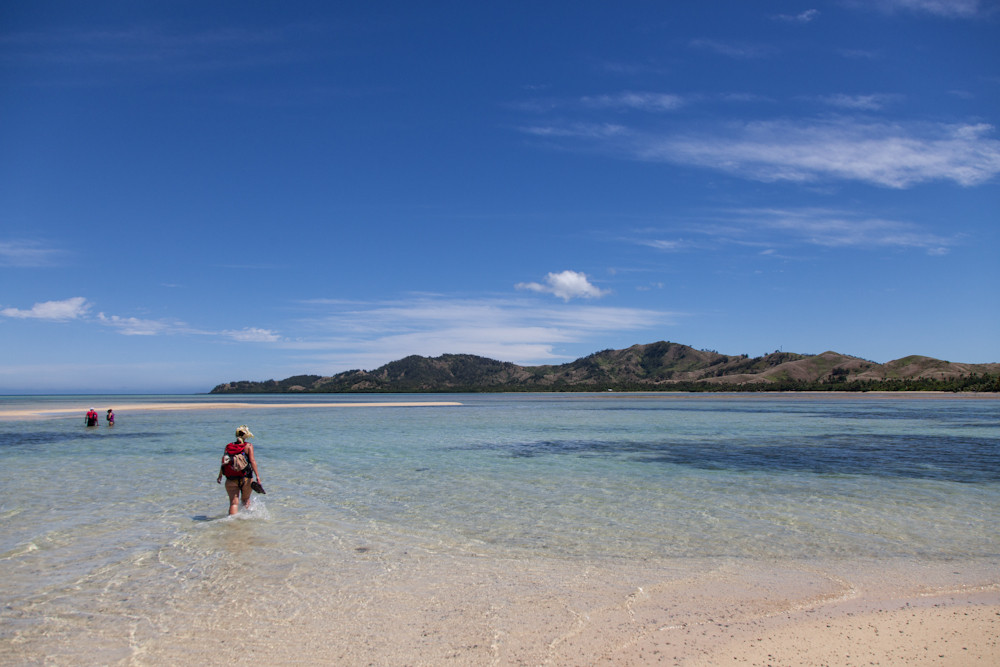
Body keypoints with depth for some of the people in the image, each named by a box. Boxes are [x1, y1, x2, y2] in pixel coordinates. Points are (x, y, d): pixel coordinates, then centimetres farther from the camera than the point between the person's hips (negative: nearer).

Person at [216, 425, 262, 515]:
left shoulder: (228, 446, 7)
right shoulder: (248, 446, -2)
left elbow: (223, 462, 4)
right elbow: (252, 461, -11)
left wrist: (220, 476, 12)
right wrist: (257, 476, -12)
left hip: (231, 480, 2)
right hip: (246, 479, -2)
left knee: (234, 502, 2)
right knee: (245, 499, 20)